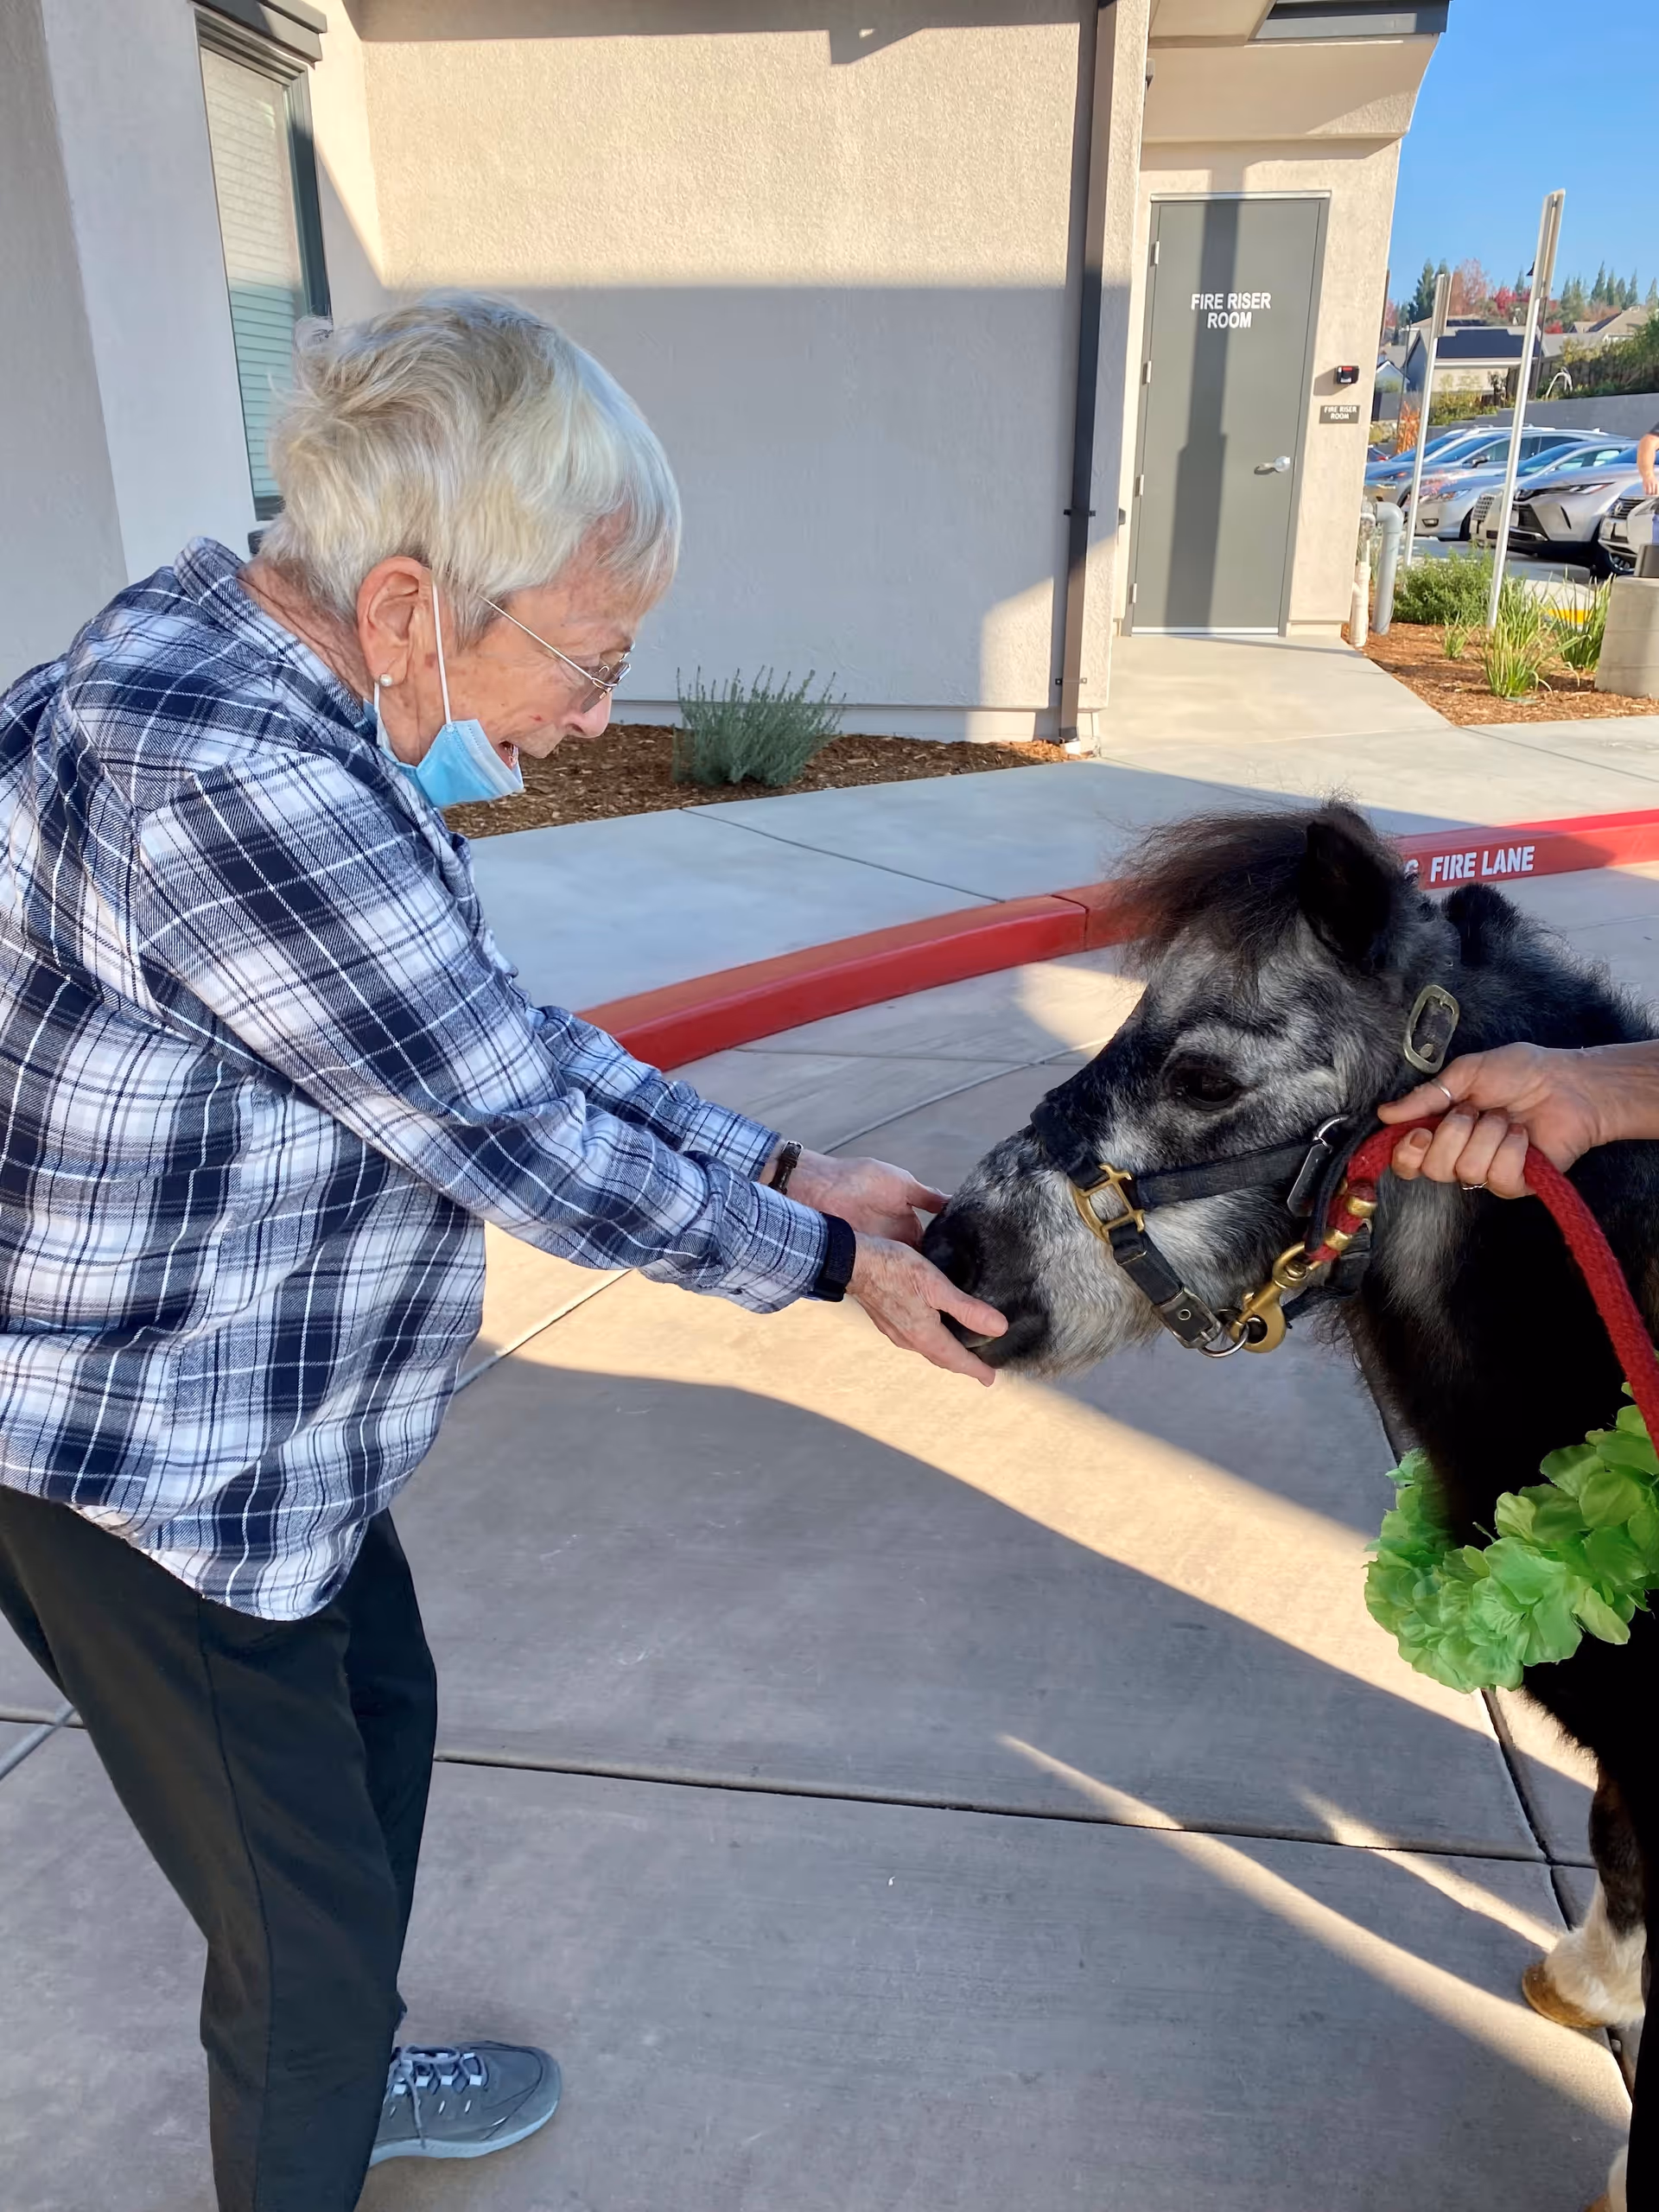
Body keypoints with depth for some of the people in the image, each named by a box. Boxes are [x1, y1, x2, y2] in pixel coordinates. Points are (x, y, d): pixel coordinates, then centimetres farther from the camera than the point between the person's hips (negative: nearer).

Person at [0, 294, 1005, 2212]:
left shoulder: (292, 691, -1)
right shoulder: (229, 780, -32)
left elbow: (505, 1034, 3)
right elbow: (525, 1146, -26)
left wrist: (785, 1167, 0)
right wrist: (826, 1259, -12)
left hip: (269, 1421, 10)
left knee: (382, 1721, 28)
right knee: (306, 1916, 11)